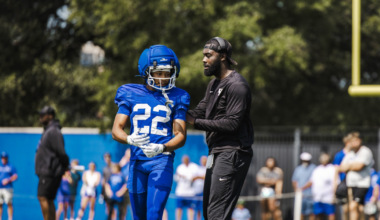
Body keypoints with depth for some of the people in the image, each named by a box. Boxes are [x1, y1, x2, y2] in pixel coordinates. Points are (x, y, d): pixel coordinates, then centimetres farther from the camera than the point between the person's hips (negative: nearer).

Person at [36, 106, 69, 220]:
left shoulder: (53, 131, -12)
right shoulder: (48, 130, 19)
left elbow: (61, 152, -17)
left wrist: (66, 166, -5)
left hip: (49, 172, -10)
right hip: (45, 172, 10)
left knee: (42, 197, -15)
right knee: (49, 200, 9)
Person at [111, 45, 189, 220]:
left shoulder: (176, 98, 3)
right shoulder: (131, 95, 6)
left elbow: (181, 136, -2)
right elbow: (116, 130, 2)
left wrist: (161, 148, -24)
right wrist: (129, 139, -23)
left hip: (162, 161, -3)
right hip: (137, 161, 3)